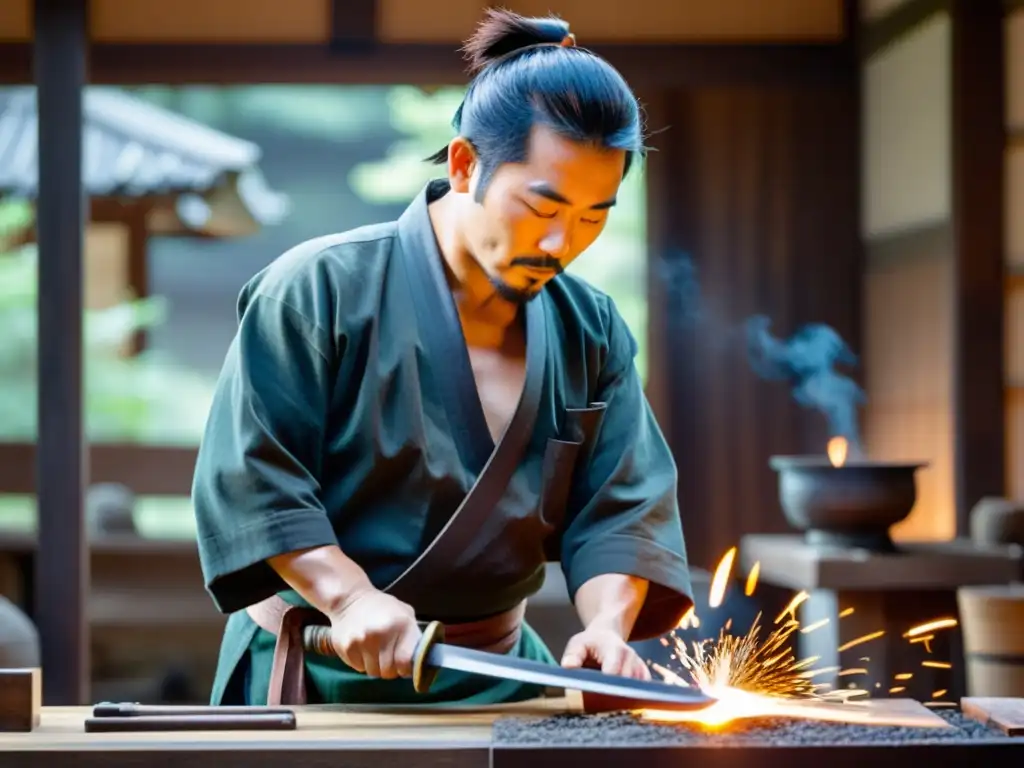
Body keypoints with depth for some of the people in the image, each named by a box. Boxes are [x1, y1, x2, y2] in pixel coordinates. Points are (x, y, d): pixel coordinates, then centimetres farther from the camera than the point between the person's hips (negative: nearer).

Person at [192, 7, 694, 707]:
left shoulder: (592, 332, 7)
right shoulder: (321, 288, -9)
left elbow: (621, 509, 4)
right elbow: (251, 477, -10)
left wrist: (607, 626, -15)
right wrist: (350, 597, -22)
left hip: (498, 677, 4)